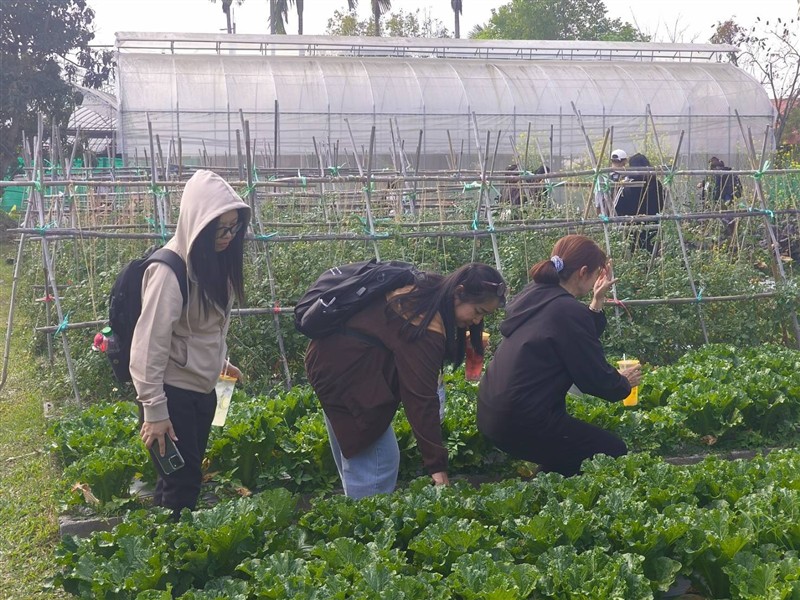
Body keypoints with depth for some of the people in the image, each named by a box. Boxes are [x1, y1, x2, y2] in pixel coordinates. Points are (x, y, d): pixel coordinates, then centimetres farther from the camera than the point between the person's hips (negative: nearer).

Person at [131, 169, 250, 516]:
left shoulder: (215, 261, 2)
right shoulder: (170, 270, -21)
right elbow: (150, 342, -21)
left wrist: (221, 362, 16)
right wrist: (154, 410, -20)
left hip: (202, 388, 8)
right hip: (172, 391, -8)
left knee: (188, 477, 16)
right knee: (181, 482, 0)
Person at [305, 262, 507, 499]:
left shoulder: (426, 292, 2)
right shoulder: (424, 324, -26)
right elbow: (421, 397, -28)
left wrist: (462, 340, 6)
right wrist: (437, 466, -27)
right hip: (343, 368, -10)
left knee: (355, 456, 15)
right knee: (376, 461, -8)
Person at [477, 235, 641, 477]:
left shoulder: (534, 294, 8)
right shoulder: (569, 311, -17)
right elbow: (597, 379, -9)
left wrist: (597, 301, 13)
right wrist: (625, 383, 11)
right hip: (520, 424, -9)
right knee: (613, 451, 5)